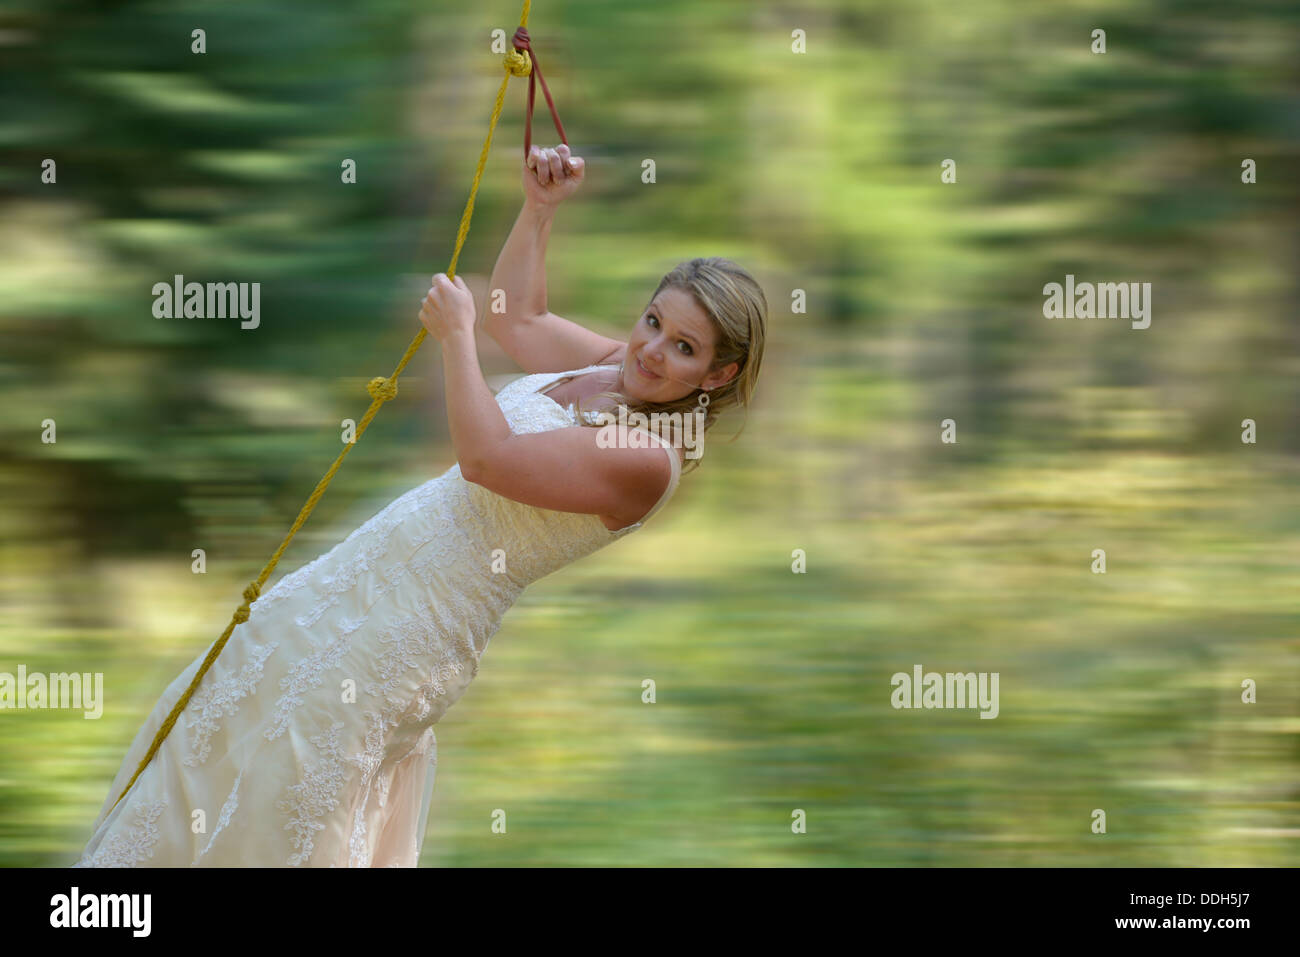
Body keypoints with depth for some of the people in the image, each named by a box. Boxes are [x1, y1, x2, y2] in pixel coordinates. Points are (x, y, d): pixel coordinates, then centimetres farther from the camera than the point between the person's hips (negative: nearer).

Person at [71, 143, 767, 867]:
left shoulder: (650, 461, -25)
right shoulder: (610, 366, 3)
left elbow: (488, 457, -31)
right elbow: (518, 316, 21)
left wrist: (456, 333, -22)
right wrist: (540, 208, 9)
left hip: (408, 629, -10)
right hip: (375, 569, 10)